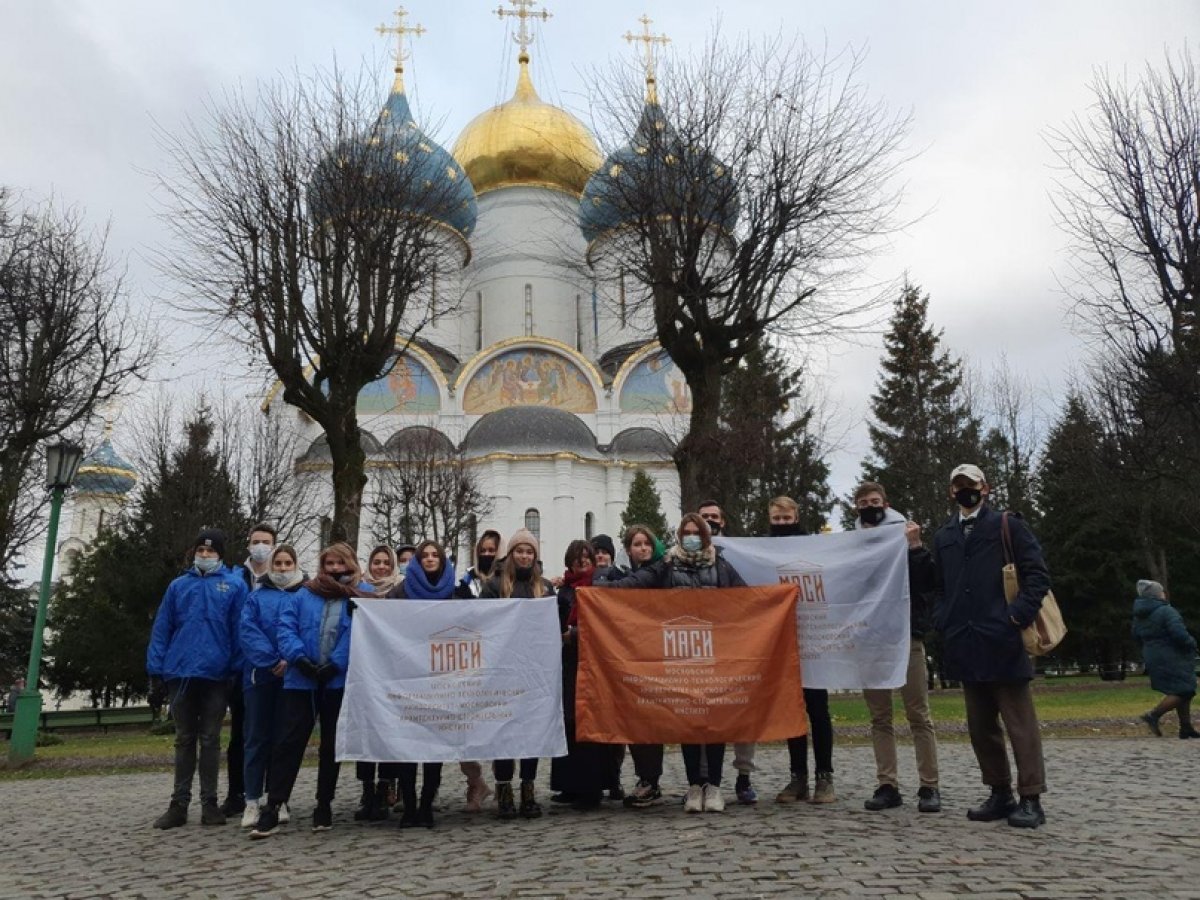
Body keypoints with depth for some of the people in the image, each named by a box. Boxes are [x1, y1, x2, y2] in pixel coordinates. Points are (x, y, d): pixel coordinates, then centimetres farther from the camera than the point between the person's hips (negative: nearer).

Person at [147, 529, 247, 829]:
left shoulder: (234, 585, 2)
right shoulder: (178, 586, 10)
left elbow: (240, 630, -1)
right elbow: (161, 630, 8)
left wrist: (238, 671, -5)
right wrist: (155, 672, 2)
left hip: (216, 674, -2)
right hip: (180, 673, 2)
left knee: (210, 740, 6)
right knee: (184, 740, 10)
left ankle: (209, 803, 14)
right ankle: (179, 804, 18)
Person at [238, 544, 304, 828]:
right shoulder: (257, 596, 9)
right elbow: (247, 630, -4)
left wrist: (289, 660, -18)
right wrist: (272, 659, -16)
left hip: (291, 675, 0)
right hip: (259, 674, 1)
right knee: (257, 737, 4)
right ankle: (252, 801, 10)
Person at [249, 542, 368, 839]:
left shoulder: (363, 594, 4)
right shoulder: (304, 594, 11)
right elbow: (286, 626, 1)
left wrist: (336, 664, -17)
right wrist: (299, 657, -14)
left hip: (340, 681, -1)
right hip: (302, 679, 1)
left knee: (332, 744, 10)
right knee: (288, 741, -2)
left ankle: (324, 805, 21)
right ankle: (272, 807, 3)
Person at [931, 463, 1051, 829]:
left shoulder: (1007, 525, 3)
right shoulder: (943, 536, 18)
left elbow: (1037, 574, -3)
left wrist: (1019, 614, -14)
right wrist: (942, 620, 7)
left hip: (1003, 642, -5)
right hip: (966, 646, 6)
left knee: (1020, 722, -2)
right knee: (981, 726, 10)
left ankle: (1031, 799, 4)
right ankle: (1000, 795, 21)